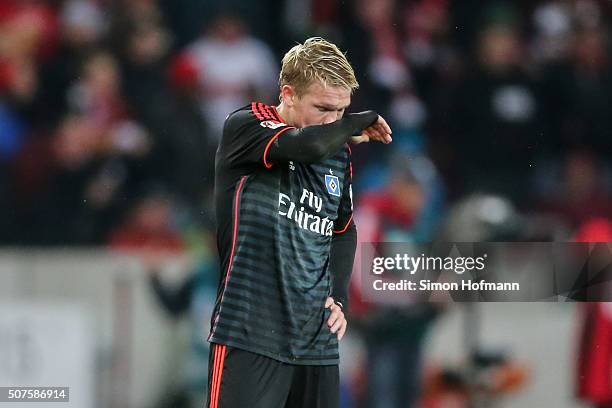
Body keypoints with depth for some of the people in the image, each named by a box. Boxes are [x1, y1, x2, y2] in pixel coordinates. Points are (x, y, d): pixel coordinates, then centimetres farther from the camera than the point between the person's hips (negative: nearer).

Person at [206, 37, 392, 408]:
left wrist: (338, 299, 15)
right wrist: (361, 123, -5)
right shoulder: (245, 126, -5)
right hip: (250, 333, -6)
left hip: (317, 337, 6)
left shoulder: (339, 154, 14)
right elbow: (308, 144, -24)